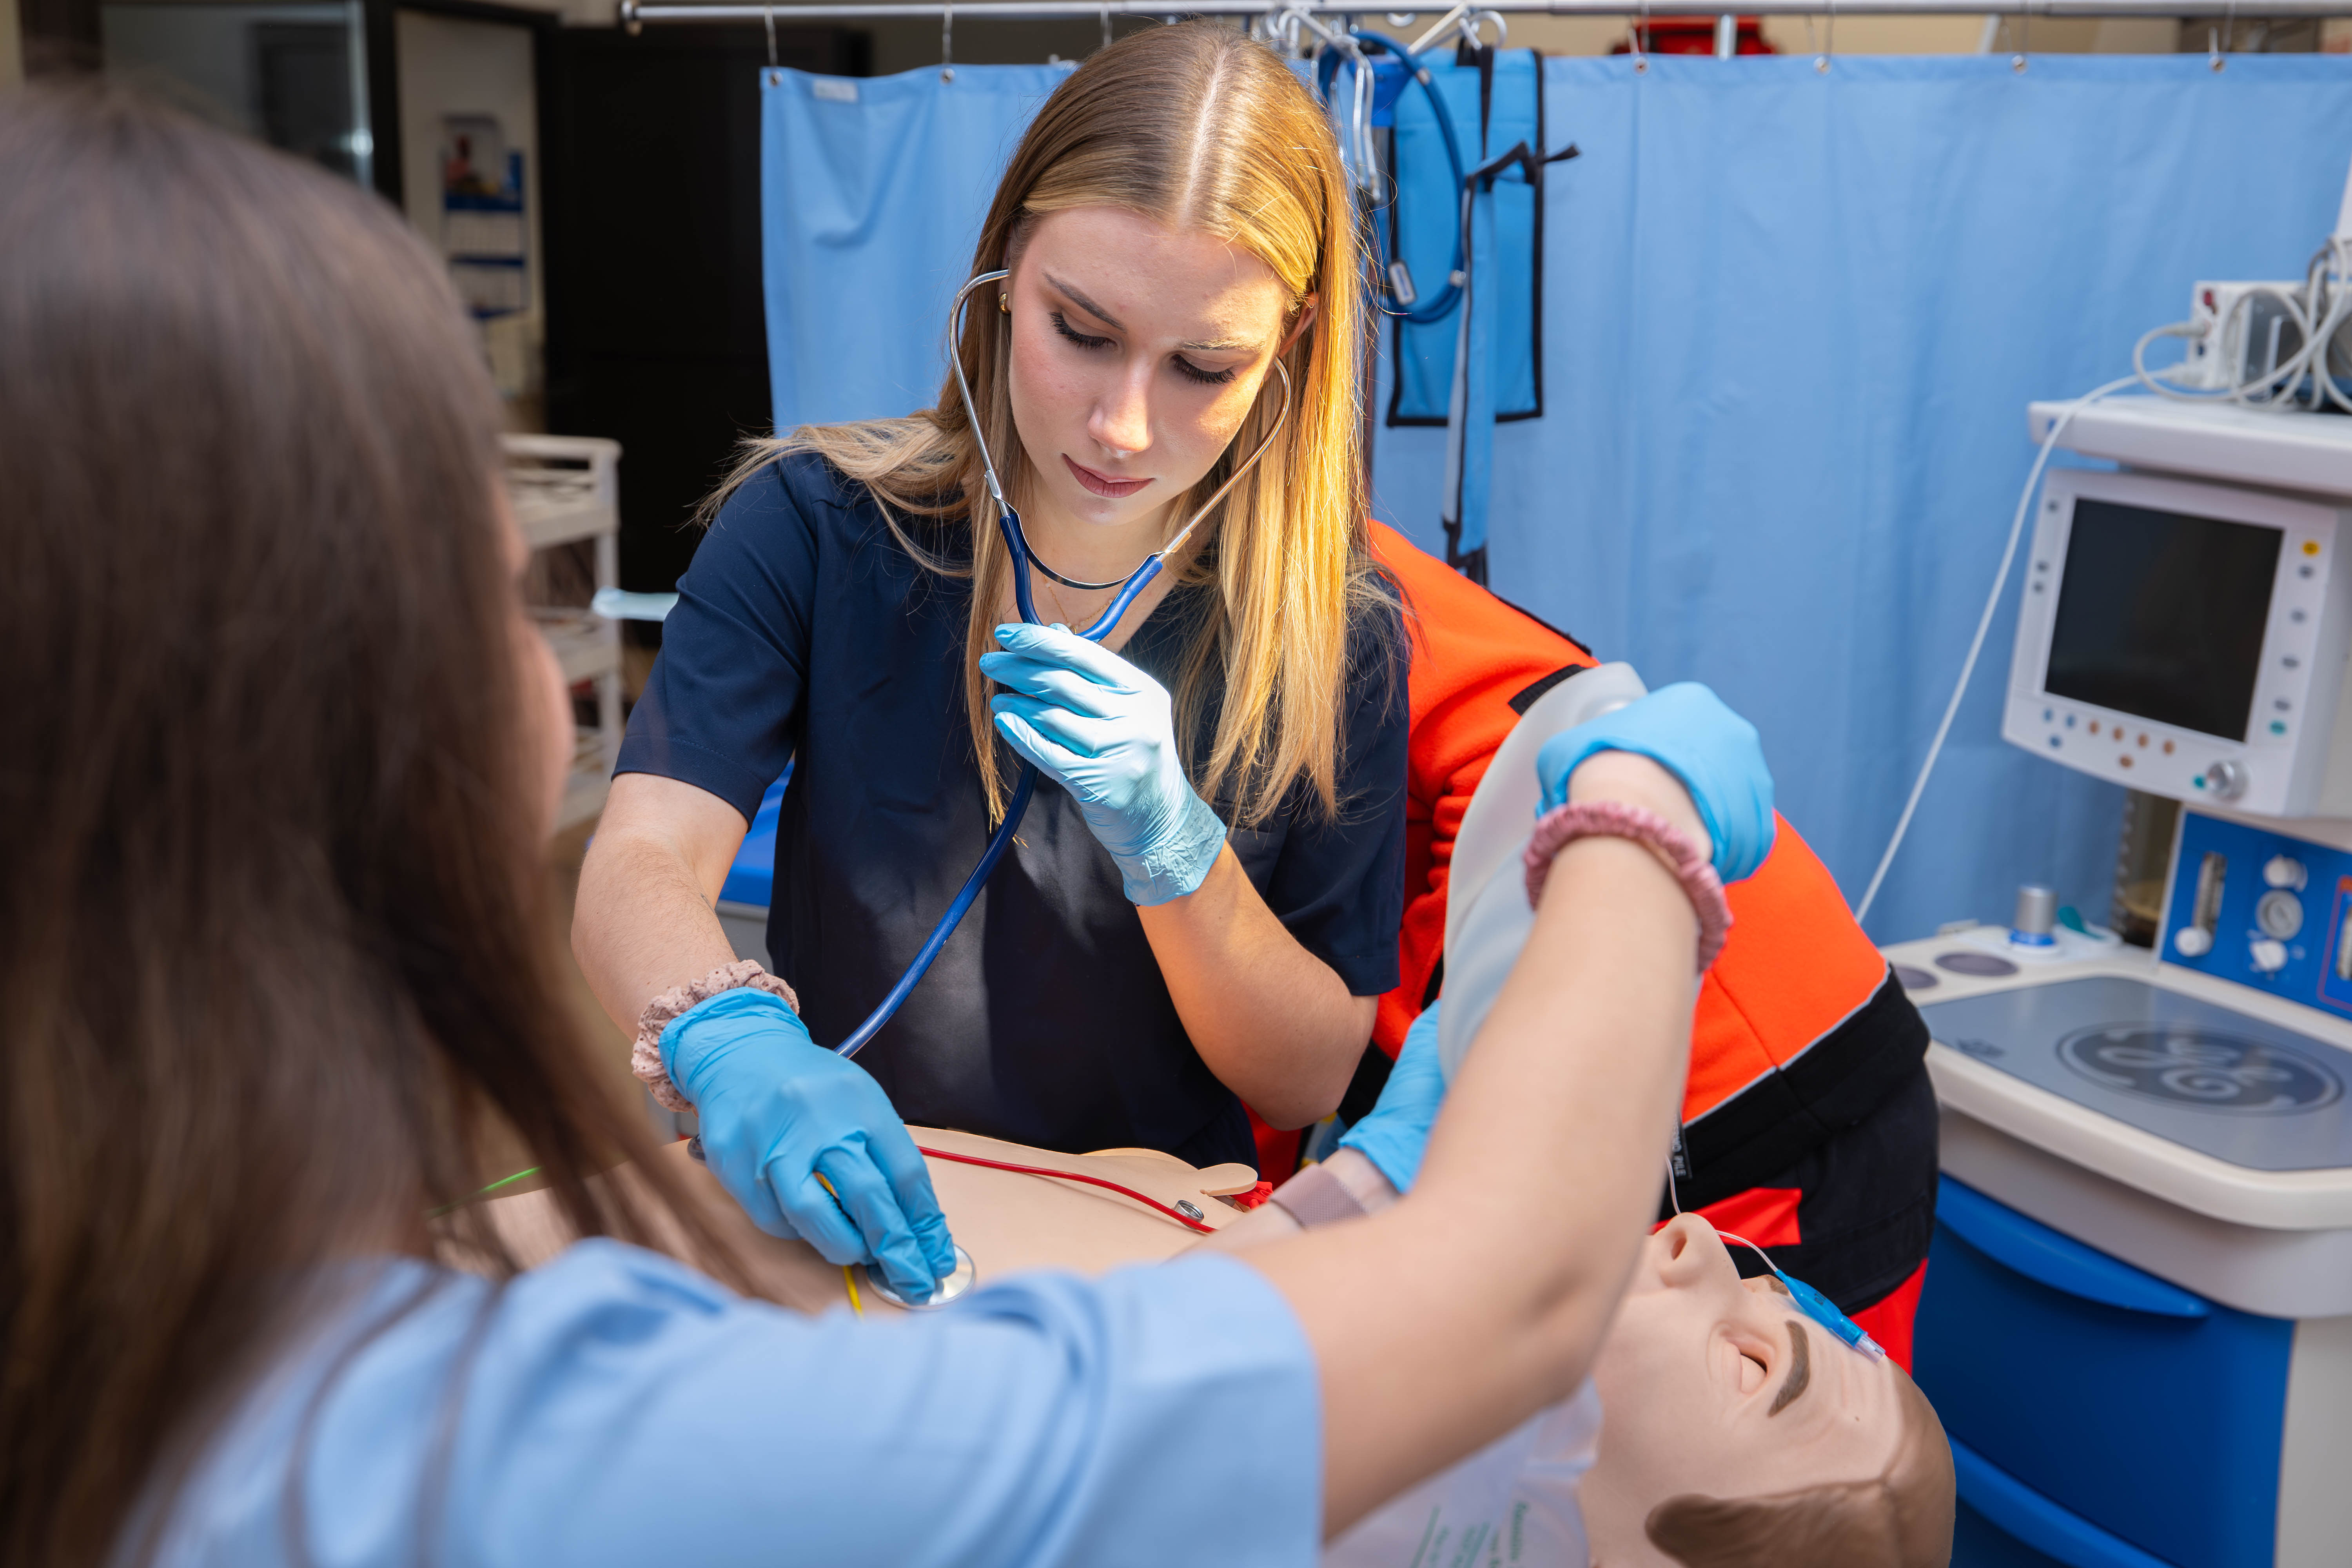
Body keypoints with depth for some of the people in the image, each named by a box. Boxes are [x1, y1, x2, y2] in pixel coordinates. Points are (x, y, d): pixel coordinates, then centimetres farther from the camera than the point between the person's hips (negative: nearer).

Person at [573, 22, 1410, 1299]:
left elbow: (1313, 1082, -3)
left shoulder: (1333, 631, -6)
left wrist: (1168, 842, -21)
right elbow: (634, 875, -14)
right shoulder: (818, 526, -5)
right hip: (826, 1231, -1)